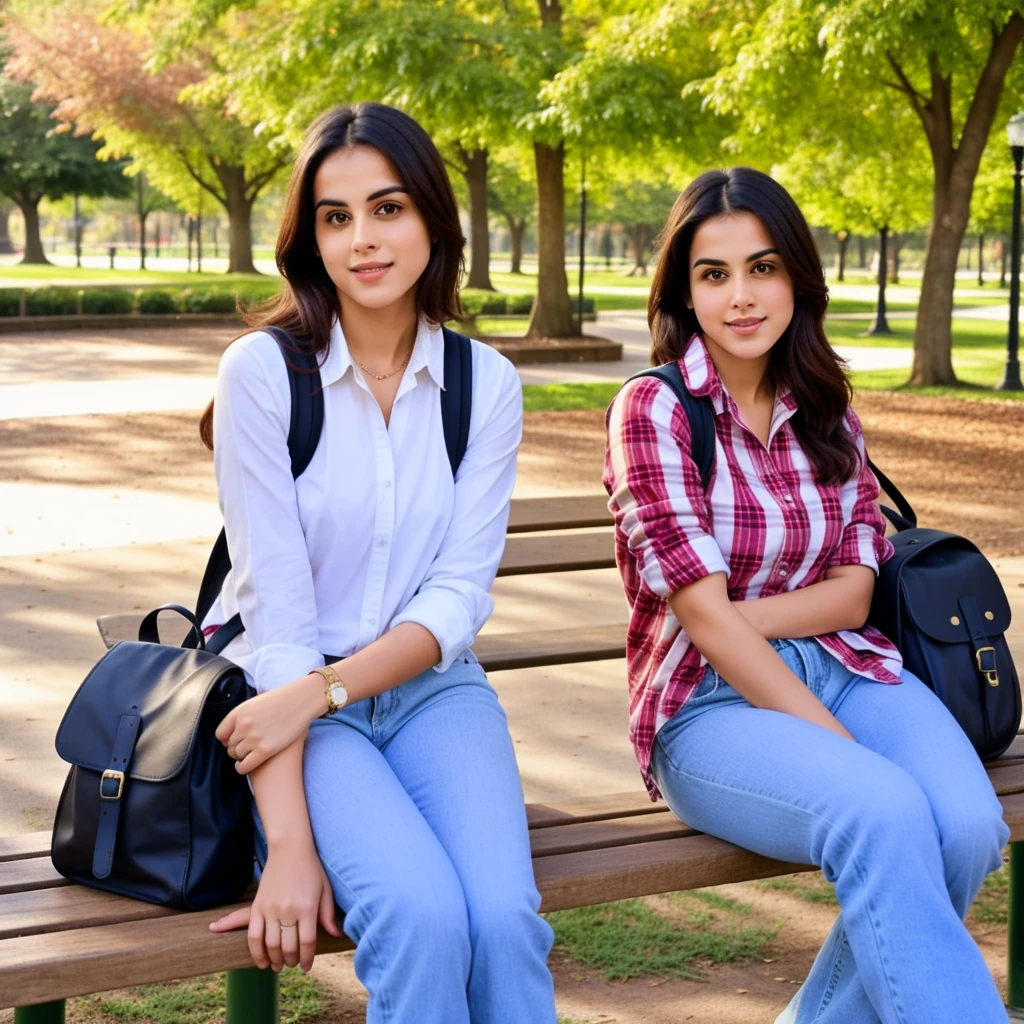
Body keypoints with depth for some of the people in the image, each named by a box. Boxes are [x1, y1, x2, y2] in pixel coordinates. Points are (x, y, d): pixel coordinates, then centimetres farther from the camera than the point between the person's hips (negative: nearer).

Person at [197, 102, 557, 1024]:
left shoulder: (486, 385, 1)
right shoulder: (263, 371, -9)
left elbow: (460, 596, -4)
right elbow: (276, 607, -14)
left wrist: (323, 689, -20)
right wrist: (288, 842, -20)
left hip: (430, 687, 3)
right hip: (292, 697, -3)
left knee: (505, 919, -25)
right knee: (423, 918, -29)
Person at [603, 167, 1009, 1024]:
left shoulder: (826, 414, 12)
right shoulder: (654, 410, -5)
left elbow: (854, 592, 6)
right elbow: (705, 616, -12)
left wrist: (742, 617, -13)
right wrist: (838, 745, -17)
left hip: (844, 669, 5)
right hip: (711, 704, -5)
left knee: (968, 824, -24)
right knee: (885, 814, -34)